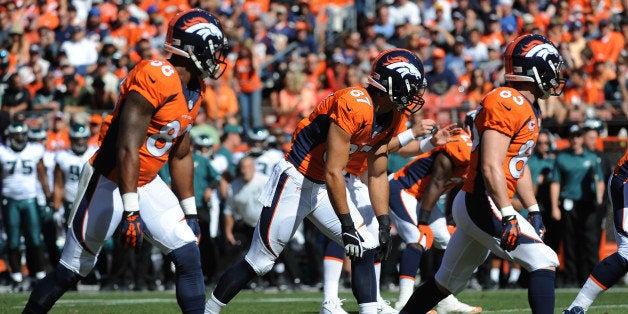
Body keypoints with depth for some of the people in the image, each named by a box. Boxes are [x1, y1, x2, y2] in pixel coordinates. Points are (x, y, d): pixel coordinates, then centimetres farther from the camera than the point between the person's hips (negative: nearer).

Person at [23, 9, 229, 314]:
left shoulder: (193, 91, 5)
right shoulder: (155, 80, -25)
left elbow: (181, 156, 17)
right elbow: (127, 148, -29)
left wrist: (190, 211, 20)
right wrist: (130, 210, -32)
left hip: (147, 184, 8)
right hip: (110, 183, -8)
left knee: (188, 257, -4)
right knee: (71, 271, 1)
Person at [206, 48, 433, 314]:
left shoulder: (392, 120, 0)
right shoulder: (353, 105, -28)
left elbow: (377, 176, 11)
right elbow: (333, 172, -27)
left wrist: (384, 224, 5)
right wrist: (347, 225, -25)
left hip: (325, 188, 9)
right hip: (295, 182, -9)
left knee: (365, 250, -2)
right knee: (258, 263, -2)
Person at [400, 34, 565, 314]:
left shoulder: (528, 109, 15)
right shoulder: (507, 104, -18)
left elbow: (519, 165, 25)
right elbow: (491, 167, -25)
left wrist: (533, 212, 24)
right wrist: (508, 217, -28)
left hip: (470, 205, 11)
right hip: (484, 205, -11)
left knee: (447, 282, 19)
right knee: (544, 263, -15)